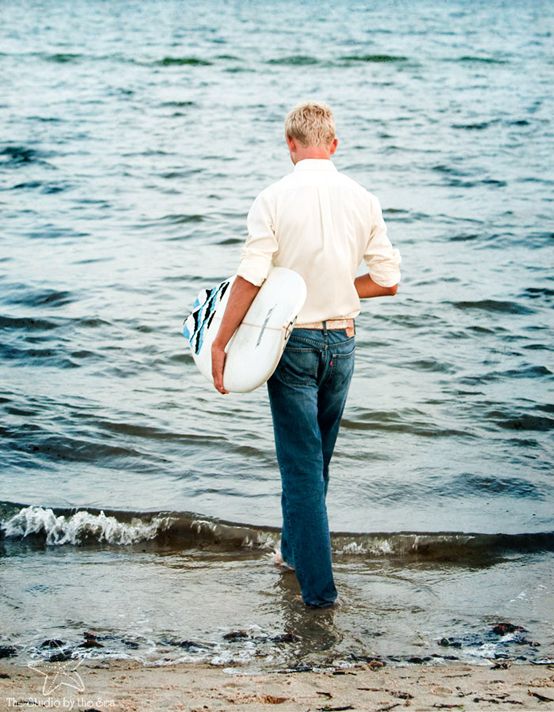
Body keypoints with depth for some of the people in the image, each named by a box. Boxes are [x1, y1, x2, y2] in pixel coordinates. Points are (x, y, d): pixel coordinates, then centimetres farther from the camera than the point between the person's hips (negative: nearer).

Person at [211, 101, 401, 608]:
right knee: (318, 458, 21)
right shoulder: (362, 200, -3)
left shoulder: (275, 199, -13)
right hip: (341, 342, 4)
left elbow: (250, 279, -17)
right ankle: (295, 550, 38)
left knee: (301, 463, 2)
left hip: (292, 340, -4)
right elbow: (388, 281, -1)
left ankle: (318, 583, 4)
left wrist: (220, 342, -9)